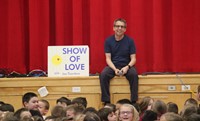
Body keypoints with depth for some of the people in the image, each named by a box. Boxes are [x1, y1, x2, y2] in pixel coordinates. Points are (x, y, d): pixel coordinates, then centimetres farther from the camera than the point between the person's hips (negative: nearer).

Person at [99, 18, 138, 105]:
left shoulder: (129, 41, 0)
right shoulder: (109, 41, 1)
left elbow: (133, 58, -1)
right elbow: (108, 58, -1)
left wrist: (127, 67, -22)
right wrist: (115, 69, -19)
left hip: (126, 66, -1)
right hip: (113, 66, 1)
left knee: (134, 74, -33)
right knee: (103, 75, -30)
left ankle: (134, 101, -24)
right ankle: (106, 101, -23)